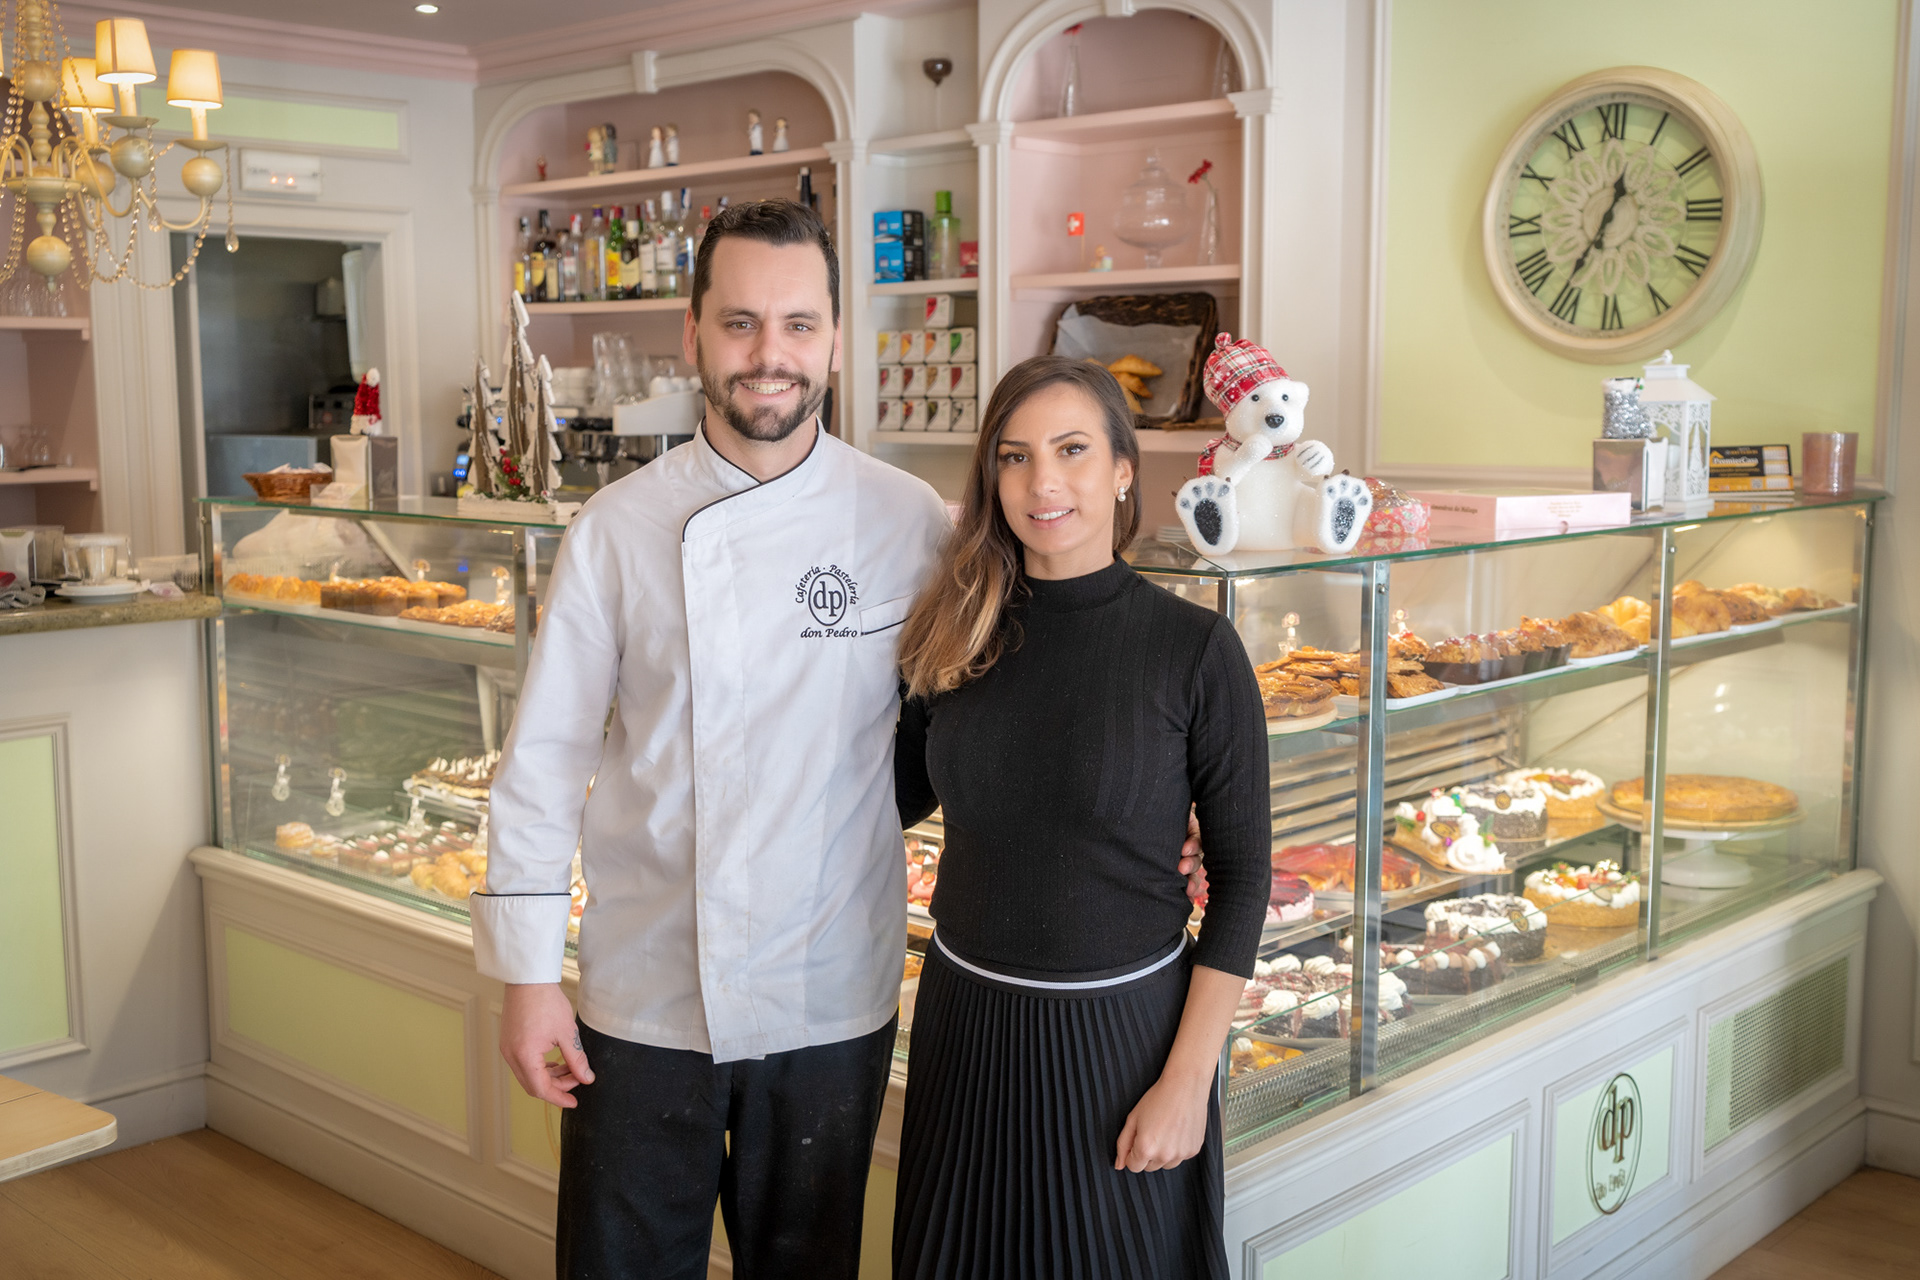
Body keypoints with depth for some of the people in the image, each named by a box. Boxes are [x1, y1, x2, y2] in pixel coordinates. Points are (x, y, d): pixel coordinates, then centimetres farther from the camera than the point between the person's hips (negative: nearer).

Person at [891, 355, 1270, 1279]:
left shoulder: (1193, 648, -11)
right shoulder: (961, 636, 0)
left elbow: (1242, 874, -8)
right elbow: (902, 789, 15)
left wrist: (1188, 1080, -11)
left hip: (1120, 1031, -3)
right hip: (965, 1021, 4)